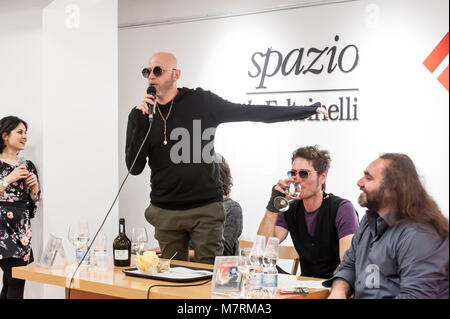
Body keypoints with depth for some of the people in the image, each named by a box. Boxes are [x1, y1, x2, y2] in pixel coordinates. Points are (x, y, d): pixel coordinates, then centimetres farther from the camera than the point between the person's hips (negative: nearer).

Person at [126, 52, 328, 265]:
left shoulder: (201, 102, 0)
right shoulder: (139, 115, 6)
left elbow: (252, 112, 2)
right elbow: (134, 167, 0)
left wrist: (307, 110, 3)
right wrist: (142, 120, -11)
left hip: (206, 208, -2)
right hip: (165, 212, 2)